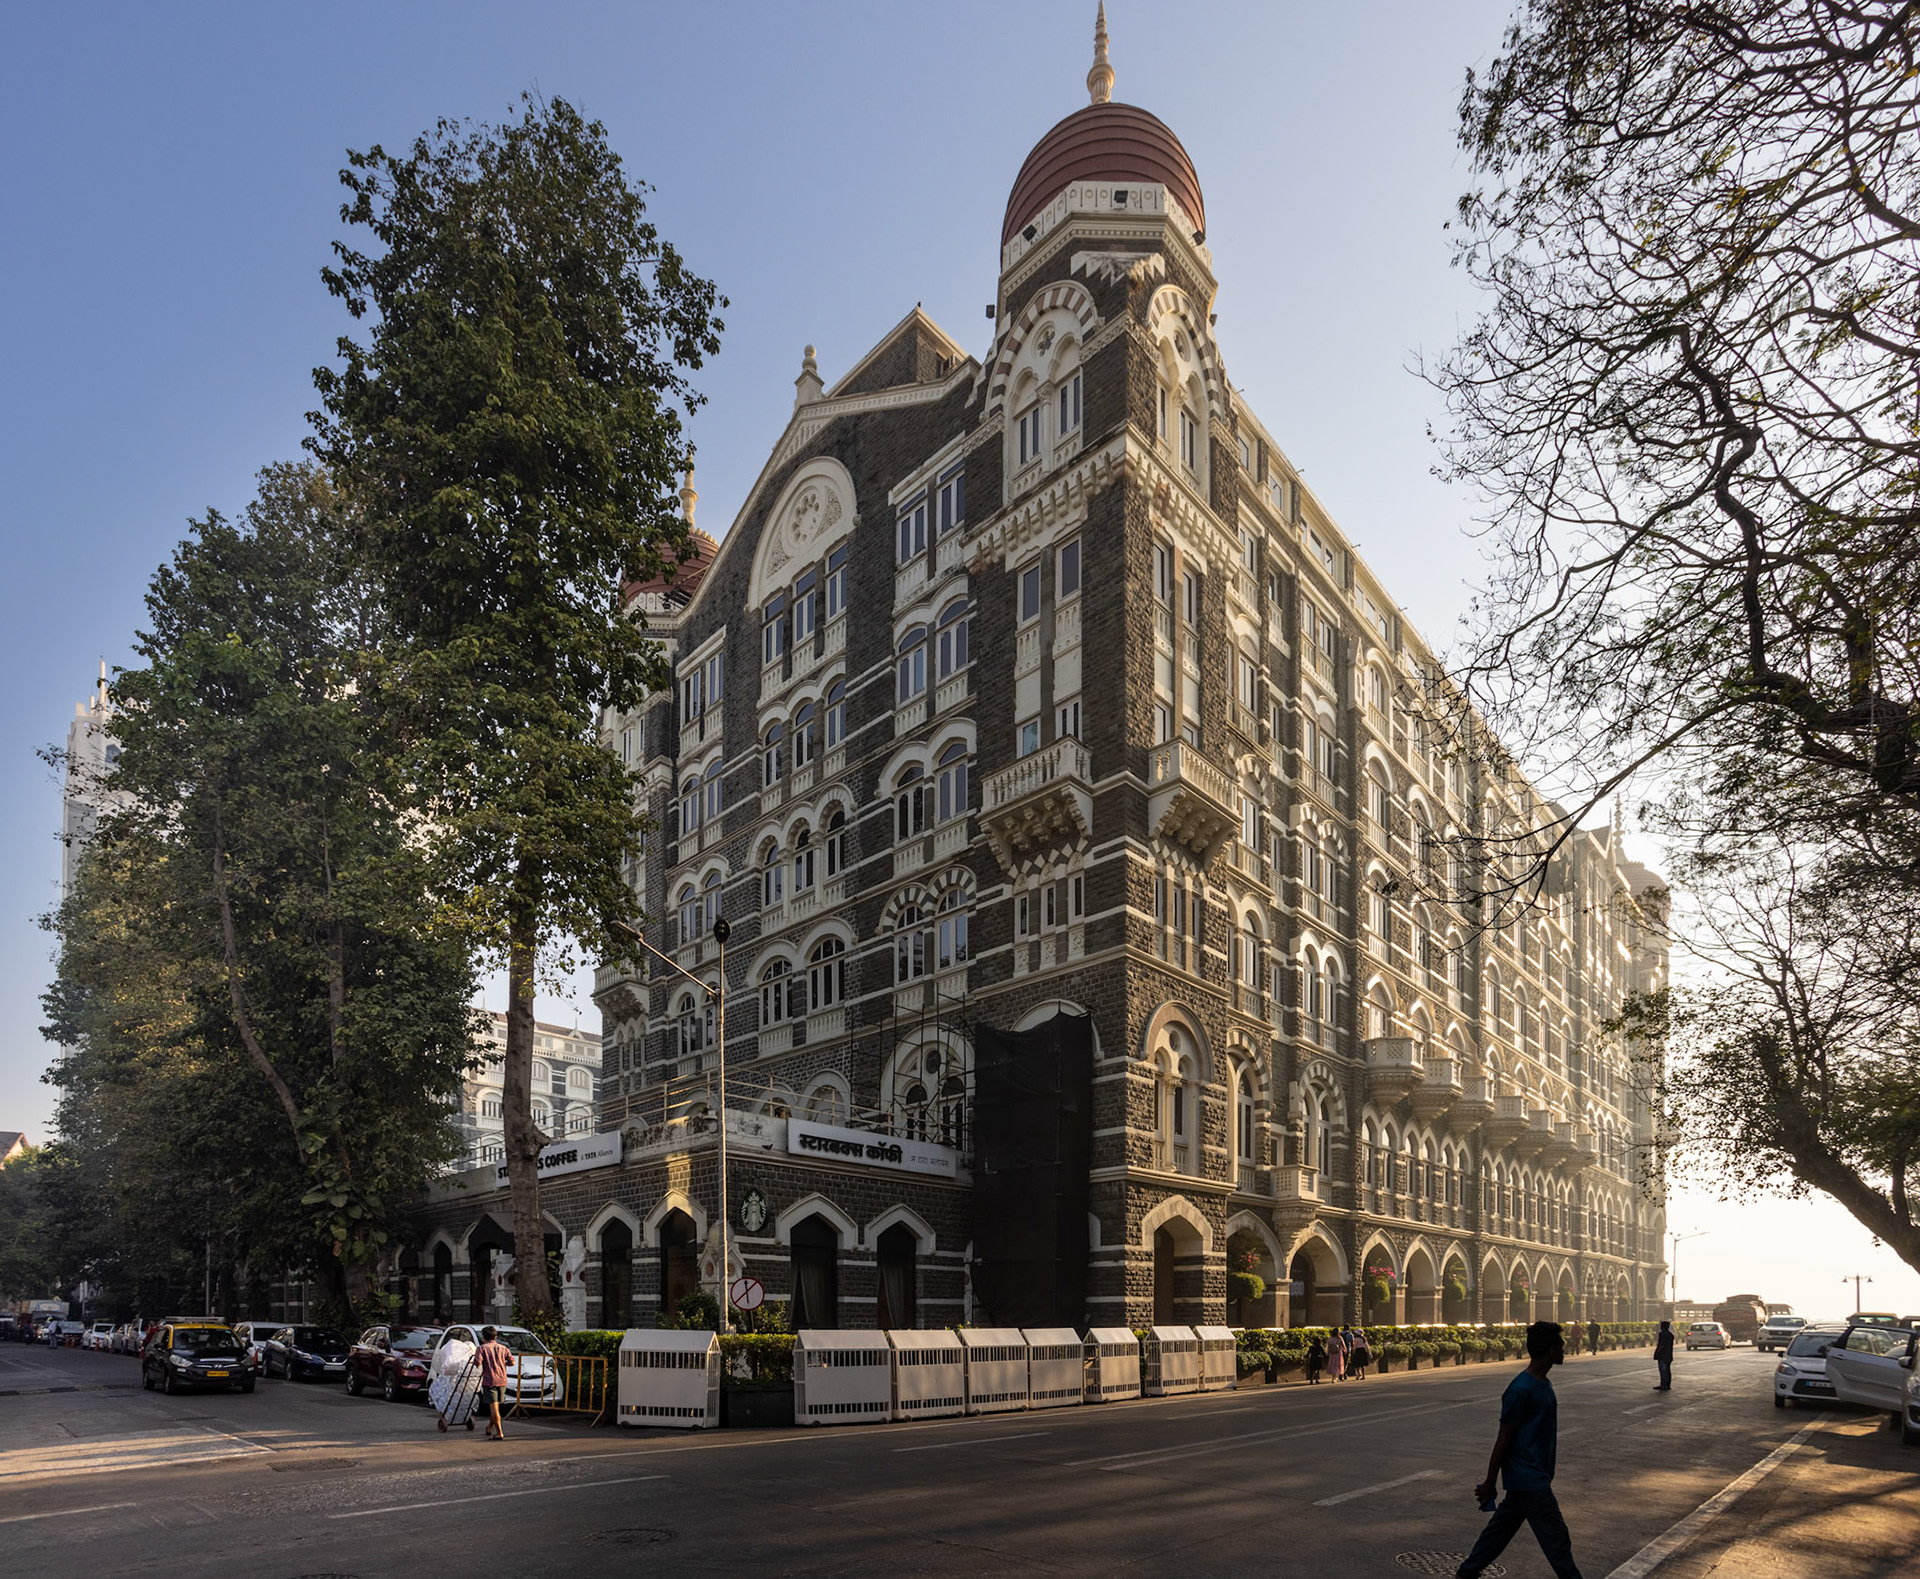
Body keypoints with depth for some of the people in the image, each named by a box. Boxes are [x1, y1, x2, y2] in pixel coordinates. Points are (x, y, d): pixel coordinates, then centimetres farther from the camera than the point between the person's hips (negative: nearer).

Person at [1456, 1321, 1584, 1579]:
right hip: (1529, 1478, -9)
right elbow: (1504, 1438, -18)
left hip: (1534, 1474, 9)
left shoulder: (1543, 1384, 9)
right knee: (1556, 1537, -4)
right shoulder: (1521, 1390, -21)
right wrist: (1489, 1483, -13)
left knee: (1503, 1525, 16)